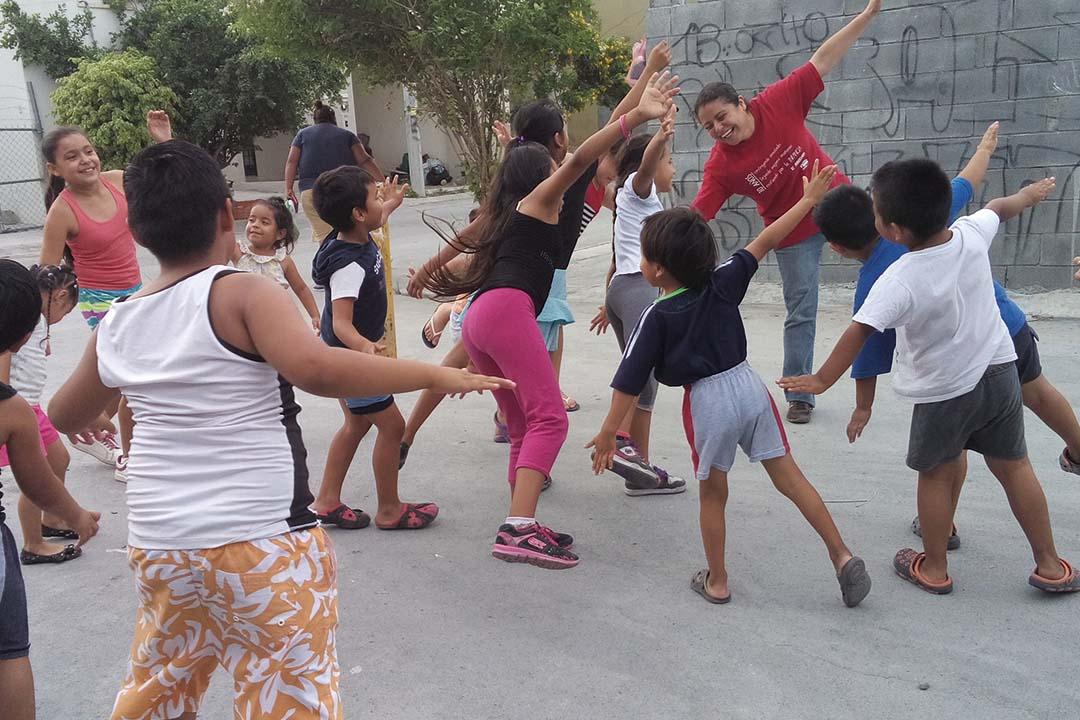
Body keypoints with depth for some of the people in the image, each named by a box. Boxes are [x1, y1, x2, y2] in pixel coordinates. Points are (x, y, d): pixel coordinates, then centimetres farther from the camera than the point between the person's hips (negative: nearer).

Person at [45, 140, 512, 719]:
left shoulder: (117, 326, 5)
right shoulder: (241, 294, -12)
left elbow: (64, 416, 21)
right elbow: (315, 367, -30)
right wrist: (434, 374, -23)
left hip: (159, 542, 6)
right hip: (262, 545, -6)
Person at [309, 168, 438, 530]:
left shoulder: (358, 238, -4)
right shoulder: (349, 265, -31)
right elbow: (341, 323, -38)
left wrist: (388, 208, 31)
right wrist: (365, 347, -56)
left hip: (348, 354, 10)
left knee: (357, 423, 20)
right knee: (392, 425, -1)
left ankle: (327, 501, 28)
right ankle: (389, 510, 12)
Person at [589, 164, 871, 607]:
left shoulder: (657, 317, -8)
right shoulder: (722, 284, 1)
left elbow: (629, 383, -9)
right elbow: (765, 242, 6)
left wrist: (607, 434, -3)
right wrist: (809, 199, 16)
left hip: (707, 401, -4)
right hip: (748, 386, 4)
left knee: (713, 493, 13)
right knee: (789, 476, 11)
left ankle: (716, 582, 25)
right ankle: (842, 556, 11)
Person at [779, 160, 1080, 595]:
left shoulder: (899, 281, -29)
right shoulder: (972, 233, -12)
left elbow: (859, 332, -33)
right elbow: (1001, 207, 11)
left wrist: (822, 380, -25)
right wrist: (1030, 195, 32)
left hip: (944, 392, -5)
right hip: (999, 372, 5)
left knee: (936, 475, 14)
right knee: (1013, 466, 18)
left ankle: (934, 568, 29)